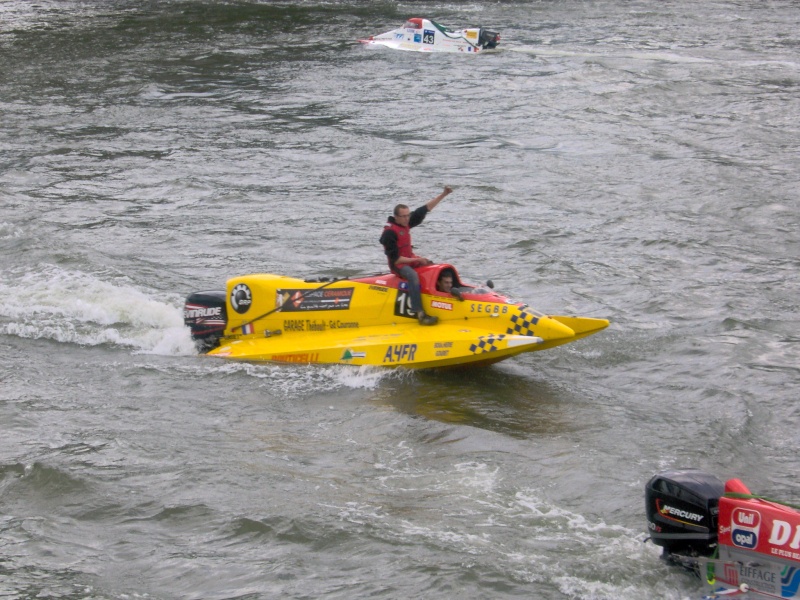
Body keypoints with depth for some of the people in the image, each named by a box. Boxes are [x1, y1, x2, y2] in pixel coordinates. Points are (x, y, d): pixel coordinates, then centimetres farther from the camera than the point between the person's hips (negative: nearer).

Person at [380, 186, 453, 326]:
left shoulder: (406, 222, 3)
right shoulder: (389, 233, -19)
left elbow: (425, 209, 4)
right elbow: (395, 259, -21)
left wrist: (443, 195, -2)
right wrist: (416, 260, -22)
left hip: (411, 259, 9)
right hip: (398, 265, -9)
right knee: (413, 276, -36)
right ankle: (420, 314, -44)